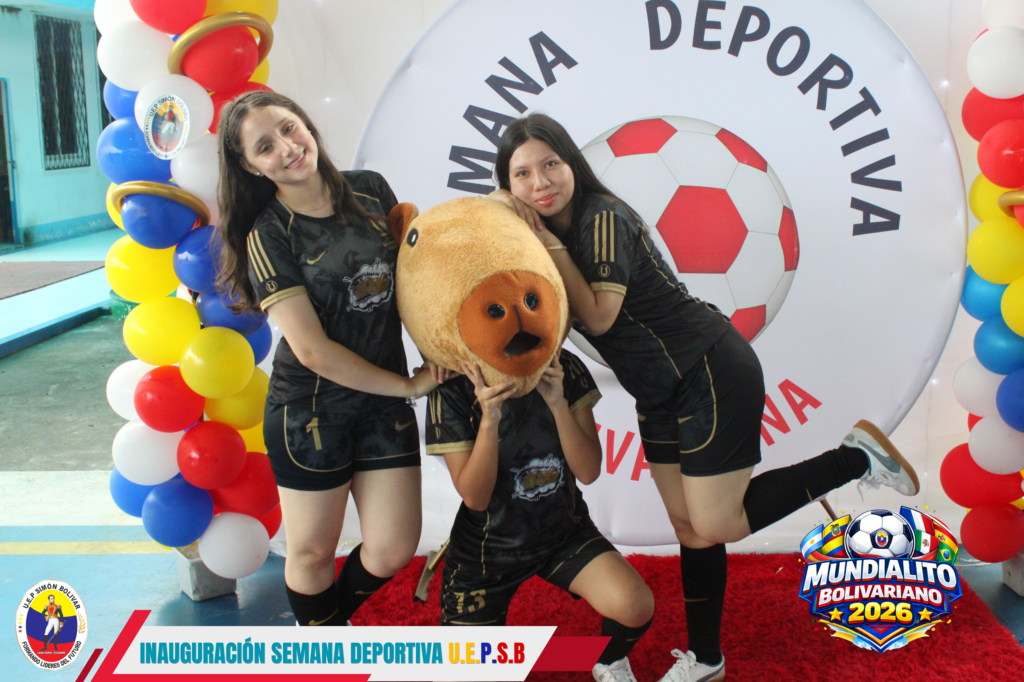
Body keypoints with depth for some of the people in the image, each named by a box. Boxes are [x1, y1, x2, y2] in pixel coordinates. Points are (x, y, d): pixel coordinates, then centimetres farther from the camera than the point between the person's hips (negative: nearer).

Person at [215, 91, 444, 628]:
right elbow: (312, 348, -16)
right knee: (313, 550, 10)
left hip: (384, 404, 4)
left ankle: (333, 621, 40)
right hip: (310, 409, -4)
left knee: (392, 551, 6)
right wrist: (408, 384, -11)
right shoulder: (268, 236, -11)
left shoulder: (370, 191, 2)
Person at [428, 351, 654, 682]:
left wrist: (558, 404, -28)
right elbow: (475, 498, -20)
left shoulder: (565, 370, -12)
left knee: (635, 606, -25)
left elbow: (588, 471, -13)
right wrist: (490, 419, -35)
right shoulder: (452, 390, -18)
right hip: (487, 547, -1)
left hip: (564, 531, 1)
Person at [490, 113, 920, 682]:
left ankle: (856, 459, 8)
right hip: (662, 394, 8)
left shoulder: (602, 218, -19)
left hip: (711, 373, -8)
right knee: (691, 527, 14)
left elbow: (598, 316, -23)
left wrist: (549, 242, -23)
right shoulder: (547, 228, 6)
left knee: (717, 527, -5)